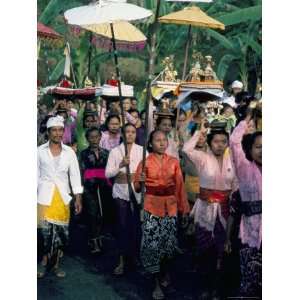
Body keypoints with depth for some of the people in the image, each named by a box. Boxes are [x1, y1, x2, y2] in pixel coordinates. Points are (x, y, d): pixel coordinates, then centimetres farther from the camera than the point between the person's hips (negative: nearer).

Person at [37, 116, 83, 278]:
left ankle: (55, 263, 20)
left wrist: (78, 198, -1)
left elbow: (75, 175, 4)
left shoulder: (69, 152, 4)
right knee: (45, 231, -2)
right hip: (44, 196, -1)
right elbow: (36, 175, 3)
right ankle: (45, 261, 20)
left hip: (63, 196, 2)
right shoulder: (40, 151, 0)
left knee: (61, 231, 4)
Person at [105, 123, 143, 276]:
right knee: (122, 225, -3)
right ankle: (122, 260, 6)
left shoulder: (142, 150, 4)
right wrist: (120, 165, -19)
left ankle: (135, 256, 24)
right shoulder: (115, 151, 2)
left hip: (137, 191, 1)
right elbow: (107, 173, -4)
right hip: (121, 191, 0)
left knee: (136, 225, 4)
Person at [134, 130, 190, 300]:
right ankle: (157, 283, 8)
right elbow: (137, 188, 1)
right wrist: (140, 181, -20)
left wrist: (184, 207, 3)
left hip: (171, 207, 2)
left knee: (169, 241, 8)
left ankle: (165, 271, 36)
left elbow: (180, 185, 5)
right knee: (153, 243, -5)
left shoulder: (174, 162, 4)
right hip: (152, 207, -2)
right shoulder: (145, 162, -2)